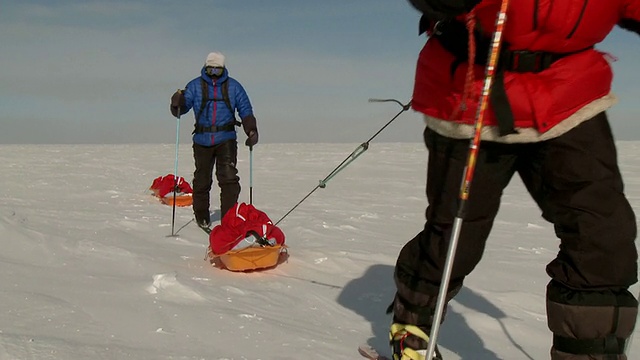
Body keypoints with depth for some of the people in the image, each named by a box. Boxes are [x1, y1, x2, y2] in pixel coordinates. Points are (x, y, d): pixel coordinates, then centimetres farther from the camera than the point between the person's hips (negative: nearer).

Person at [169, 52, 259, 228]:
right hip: (202, 140, 1)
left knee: (229, 178, -13)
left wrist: (252, 130, -5)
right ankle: (202, 217, 28)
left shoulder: (233, 86, 6)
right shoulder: (195, 86, 4)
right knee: (202, 180, 10)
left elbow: (246, 110, 9)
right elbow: (181, 109, 1)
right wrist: (177, 103, -23)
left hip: (226, 139, -1)